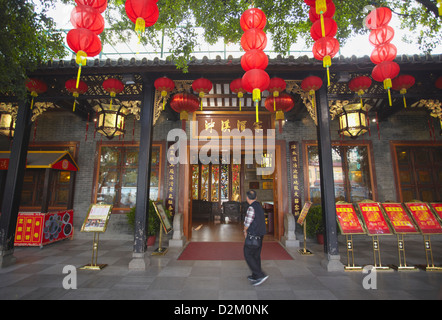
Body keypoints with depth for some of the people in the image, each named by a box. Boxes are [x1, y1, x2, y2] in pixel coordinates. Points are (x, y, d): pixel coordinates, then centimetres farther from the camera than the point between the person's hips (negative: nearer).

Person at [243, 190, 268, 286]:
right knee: (256, 256, 16)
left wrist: (245, 231, 4)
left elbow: (247, 223, -16)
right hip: (260, 235, 9)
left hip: (253, 235, -9)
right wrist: (247, 231, 12)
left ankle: (260, 275, -1)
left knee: (248, 256, 2)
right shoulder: (259, 206, 8)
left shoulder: (251, 208, -20)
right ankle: (255, 276, 26)